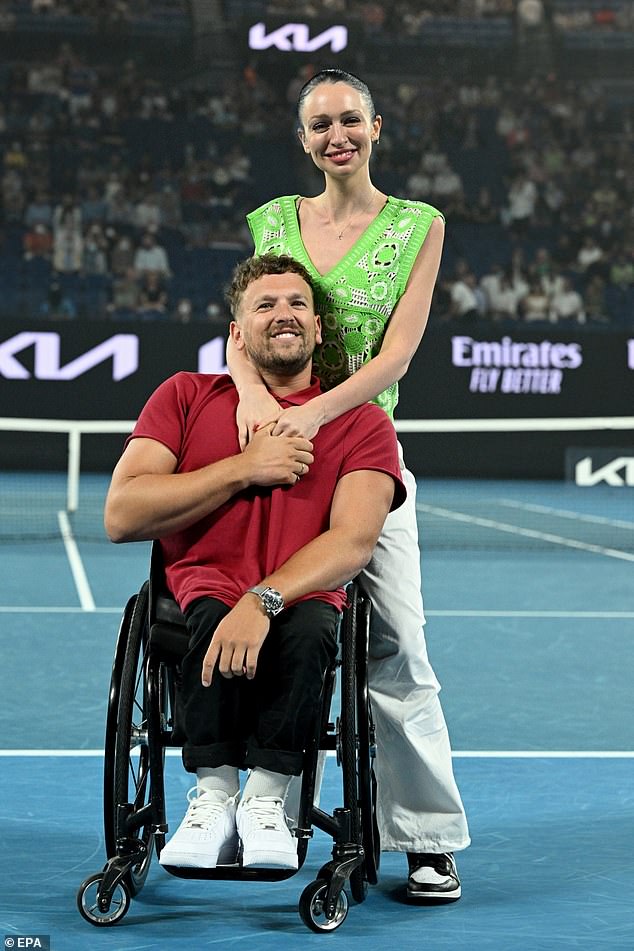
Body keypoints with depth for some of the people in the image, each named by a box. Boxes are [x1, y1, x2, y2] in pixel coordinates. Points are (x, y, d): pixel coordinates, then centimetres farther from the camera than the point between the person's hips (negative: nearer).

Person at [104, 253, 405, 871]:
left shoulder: (362, 423, 8)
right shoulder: (185, 396, 12)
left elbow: (352, 541, -9)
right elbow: (122, 515, -1)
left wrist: (264, 600, -27)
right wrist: (244, 469, -6)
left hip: (302, 598, 0)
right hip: (200, 592, 0)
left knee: (307, 629, -36)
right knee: (213, 619, -36)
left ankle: (266, 796, -23)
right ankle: (213, 792, -24)